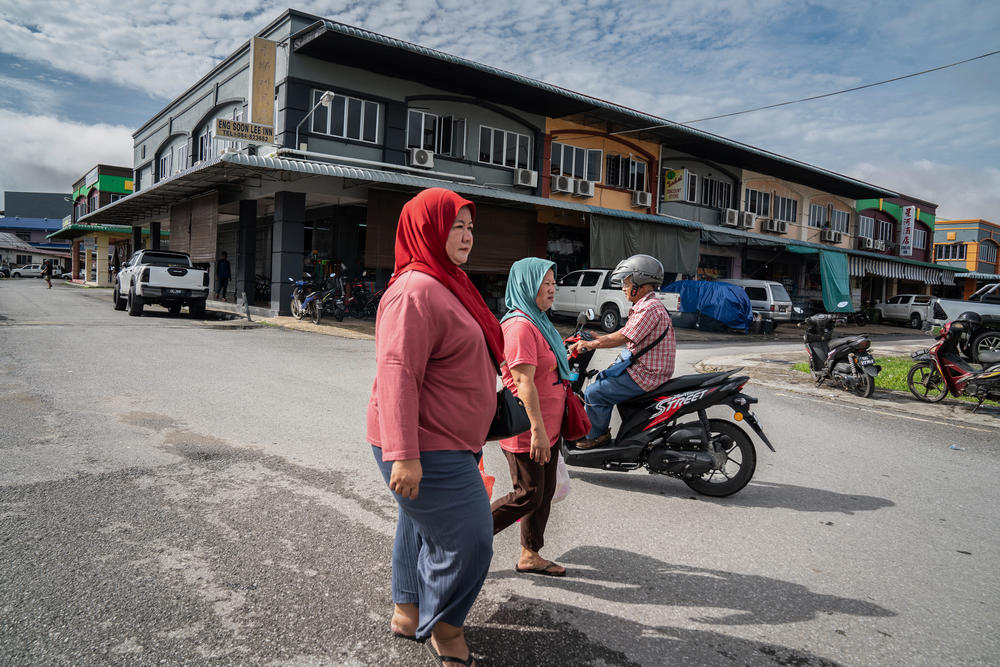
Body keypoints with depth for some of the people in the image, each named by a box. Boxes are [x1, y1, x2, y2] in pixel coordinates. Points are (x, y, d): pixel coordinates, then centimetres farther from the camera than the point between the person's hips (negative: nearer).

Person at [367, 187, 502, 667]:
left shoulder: (445, 285, 15)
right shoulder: (417, 290, -21)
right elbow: (397, 371, -28)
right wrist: (403, 454, -32)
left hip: (443, 442, 11)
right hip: (428, 449, -11)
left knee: (422, 527, 22)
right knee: (467, 540, -2)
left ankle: (408, 612, 39)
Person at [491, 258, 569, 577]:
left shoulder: (538, 322, 15)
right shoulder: (520, 325, -19)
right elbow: (524, 381, -25)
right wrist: (537, 430, -27)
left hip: (548, 428, 10)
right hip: (527, 429, -10)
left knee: (544, 493, 14)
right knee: (528, 495, -2)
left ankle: (530, 556, 27)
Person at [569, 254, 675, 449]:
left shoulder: (649, 308, -21)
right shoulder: (644, 305, 14)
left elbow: (621, 338, -23)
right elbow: (624, 333, 19)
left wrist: (590, 344, -14)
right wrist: (597, 337, 15)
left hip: (645, 376, -11)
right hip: (642, 368, 11)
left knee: (593, 393, -11)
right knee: (601, 379, 25)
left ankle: (597, 435, 7)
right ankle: (600, 426, 31)